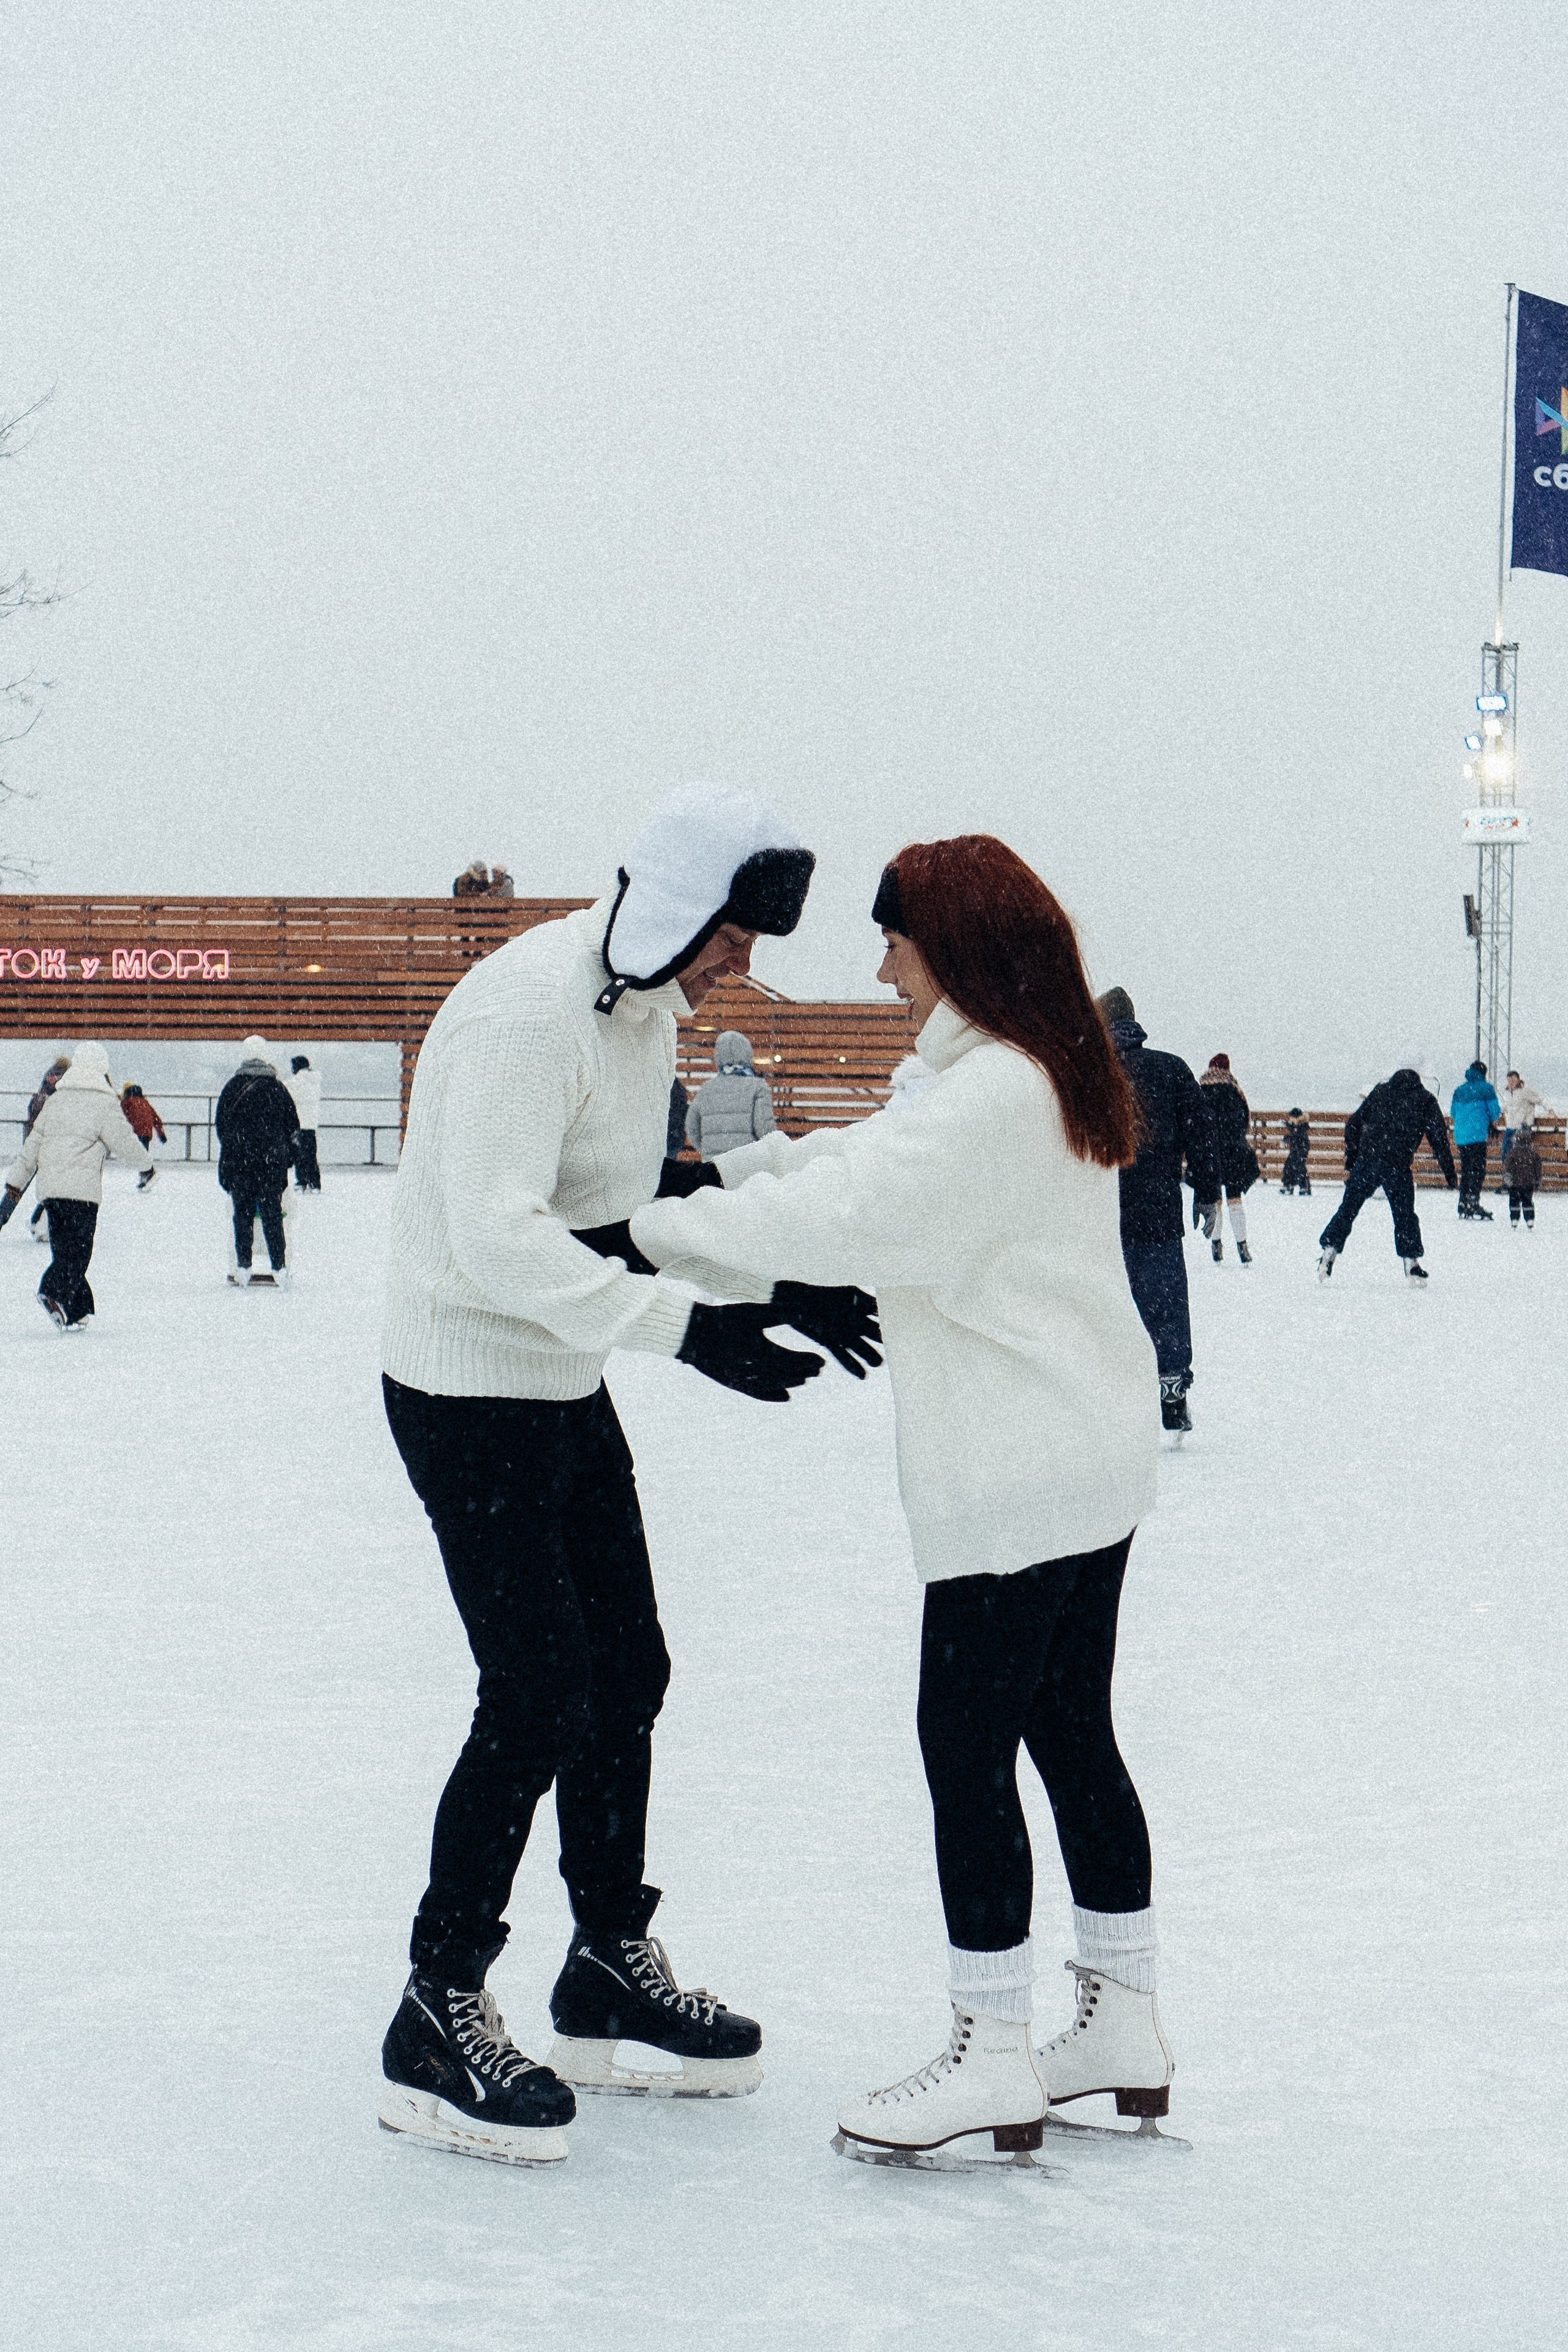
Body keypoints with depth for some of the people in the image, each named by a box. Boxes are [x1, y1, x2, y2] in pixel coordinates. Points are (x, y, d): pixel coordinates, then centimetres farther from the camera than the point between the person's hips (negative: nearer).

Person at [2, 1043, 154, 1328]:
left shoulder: (55, 1100, 16)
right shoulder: (104, 1103, -3)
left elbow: (33, 1142, 19)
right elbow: (124, 1140, -1)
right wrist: (146, 1165, 18)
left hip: (50, 1187, 6)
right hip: (82, 1188, -6)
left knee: (64, 1248, 11)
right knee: (78, 1248, -9)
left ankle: (76, 1312, 12)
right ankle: (53, 1293, -31)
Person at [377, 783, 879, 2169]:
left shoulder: (649, 1010, 7)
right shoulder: (529, 1009, -24)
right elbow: (502, 1245, -31)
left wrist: (777, 1279, -4)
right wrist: (689, 1325, -35)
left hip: (568, 1387, 10)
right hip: (469, 1392, -10)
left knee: (627, 1669, 15)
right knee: (539, 1695, -10)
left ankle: (612, 1975, 30)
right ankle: (438, 2024, 2)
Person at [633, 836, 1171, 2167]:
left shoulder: (995, 1095, -19)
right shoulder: (1050, 1079, 12)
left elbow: (839, 1219, -24)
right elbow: (878, 1164, 16)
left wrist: (659, 1226, -16)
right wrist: (729, 1167, 6)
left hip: (1016, 1483, -10)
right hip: (1092, 1467, 10)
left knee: (968, 1744, -3)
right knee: (1071, 1735, 16)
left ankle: (993, 2064, 3)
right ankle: (1125, 2026, 24)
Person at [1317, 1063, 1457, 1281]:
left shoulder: (1380, 1091, 14)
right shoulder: (1426, 1100, 8)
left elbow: (1354, 1125, 12)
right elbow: (1439, 1140, 4)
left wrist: (1350, 1163, 16)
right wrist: (1451, 1176, 7)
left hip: (1365, 1163, 2)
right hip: (1398, 1168, -2)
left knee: (1348, 1209, 10)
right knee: (1405, 1214, 10)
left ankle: (1329, 1251, 6)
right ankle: (1411, 1260, 5)